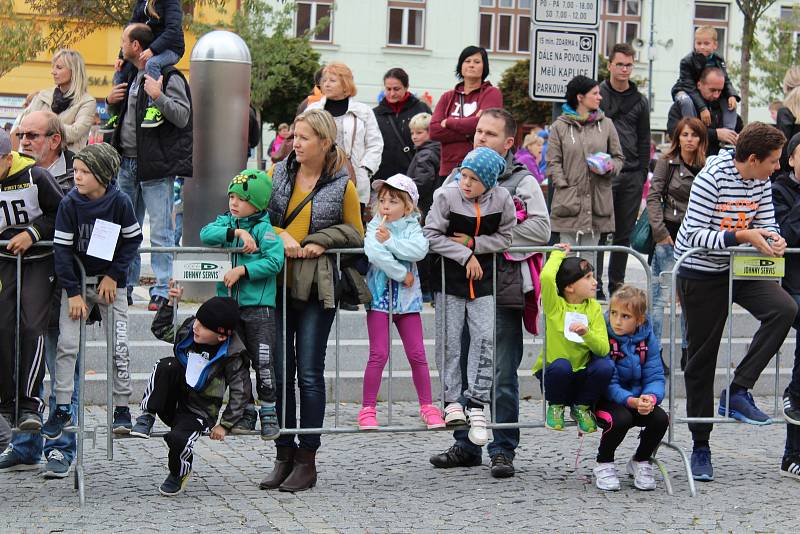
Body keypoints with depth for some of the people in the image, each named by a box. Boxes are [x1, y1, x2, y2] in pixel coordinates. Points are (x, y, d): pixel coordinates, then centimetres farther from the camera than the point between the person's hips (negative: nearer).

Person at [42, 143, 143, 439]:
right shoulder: (69, 203, -12)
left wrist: (113, 275, -8)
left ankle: (122, 408, 9)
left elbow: (133, 239, -1)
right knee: (67, 345, -6)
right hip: (77, 281, 0)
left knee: (119, 346, -2)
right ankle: (62, 410, 1)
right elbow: (62, 248, -10)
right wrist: (73, 292, -14)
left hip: (110, 283, 0)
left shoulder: (119, 202, -13)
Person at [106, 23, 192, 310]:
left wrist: (159, 96, -26)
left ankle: (162, 291, -3)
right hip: (127, 163, 9)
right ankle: (125, 288, 20)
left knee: (160, 233, -6)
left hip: (155, 167, -8)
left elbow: (183, 118, -15)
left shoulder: (169, 77, -8)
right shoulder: (130, 77, 17)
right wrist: (111, 100, 9)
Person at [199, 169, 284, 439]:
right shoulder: (225, 222, 10)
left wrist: (243, 270, -20)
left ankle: (269, 412, 6)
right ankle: (246, 411, 19)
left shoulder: (264, 229, -5)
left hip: (259, 305, -5)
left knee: (263, 361, -5)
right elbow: (206, 234, -9)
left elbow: (274, 261, -16)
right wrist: (236, 232, -18)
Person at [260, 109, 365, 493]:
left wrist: (321, 241, -9)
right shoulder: (279, 172, 8)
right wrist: (281, 235, -9)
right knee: (280, 371, 5)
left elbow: (355, 234, 7)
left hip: (317, 287, -3)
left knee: (309, 372, -2)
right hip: (278, 282, 3)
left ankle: (307, 460, 6)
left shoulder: (343, 185, -1)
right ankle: (284, 455, 14)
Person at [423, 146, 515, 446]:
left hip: (484, 277, 1)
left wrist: (473, 242, -14)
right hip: (449, 275, -1)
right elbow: (431, 234, -11)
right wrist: (465, 255, -17)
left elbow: (505, 238, -1)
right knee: (449, 340, 2)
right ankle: (452, 401, 11)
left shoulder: (501, 199, -8)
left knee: (484, 338, -6)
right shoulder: (447, 196, -12)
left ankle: (476, 404, 0)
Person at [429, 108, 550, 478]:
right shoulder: (458, 177, 17)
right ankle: (466, 445, 19)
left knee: (503, 376, -2)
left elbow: (540, 229, -9)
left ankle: (503, 450, 5)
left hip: (504, 289, -4)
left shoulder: (522, 181, 3)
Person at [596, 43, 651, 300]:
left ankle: (617, 284, 13)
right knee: (599, 232, -6)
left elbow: (644, 141, 16)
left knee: (624, 234, 6)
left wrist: (643, 173, 8)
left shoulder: (640, 101, 13)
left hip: (632, 175, 4)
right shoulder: (597, 95, 3)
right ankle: (595, 285, -3)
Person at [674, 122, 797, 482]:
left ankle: (738, 392, -13)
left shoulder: (762, 182, -1)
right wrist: (742, 236, -32)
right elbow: (694, 234, -23)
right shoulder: (711, 178, -21)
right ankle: (700, 446, 12)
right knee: (701, 358, 1)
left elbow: (767, 225, 5)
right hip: (700, 273, -5)